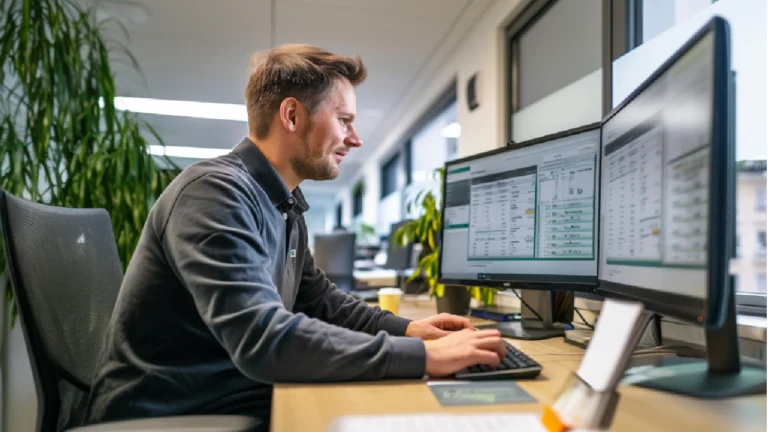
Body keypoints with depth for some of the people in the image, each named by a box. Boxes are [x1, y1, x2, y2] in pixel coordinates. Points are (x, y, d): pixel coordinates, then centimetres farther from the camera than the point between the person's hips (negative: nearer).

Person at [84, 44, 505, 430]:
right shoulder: (215, 191, -22)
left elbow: (319, 300, 15)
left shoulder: (284, 206, 7)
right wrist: (424, 356, -28)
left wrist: (405, 328, 0)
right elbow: (263, 340, -31)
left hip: (237, 396, 8)